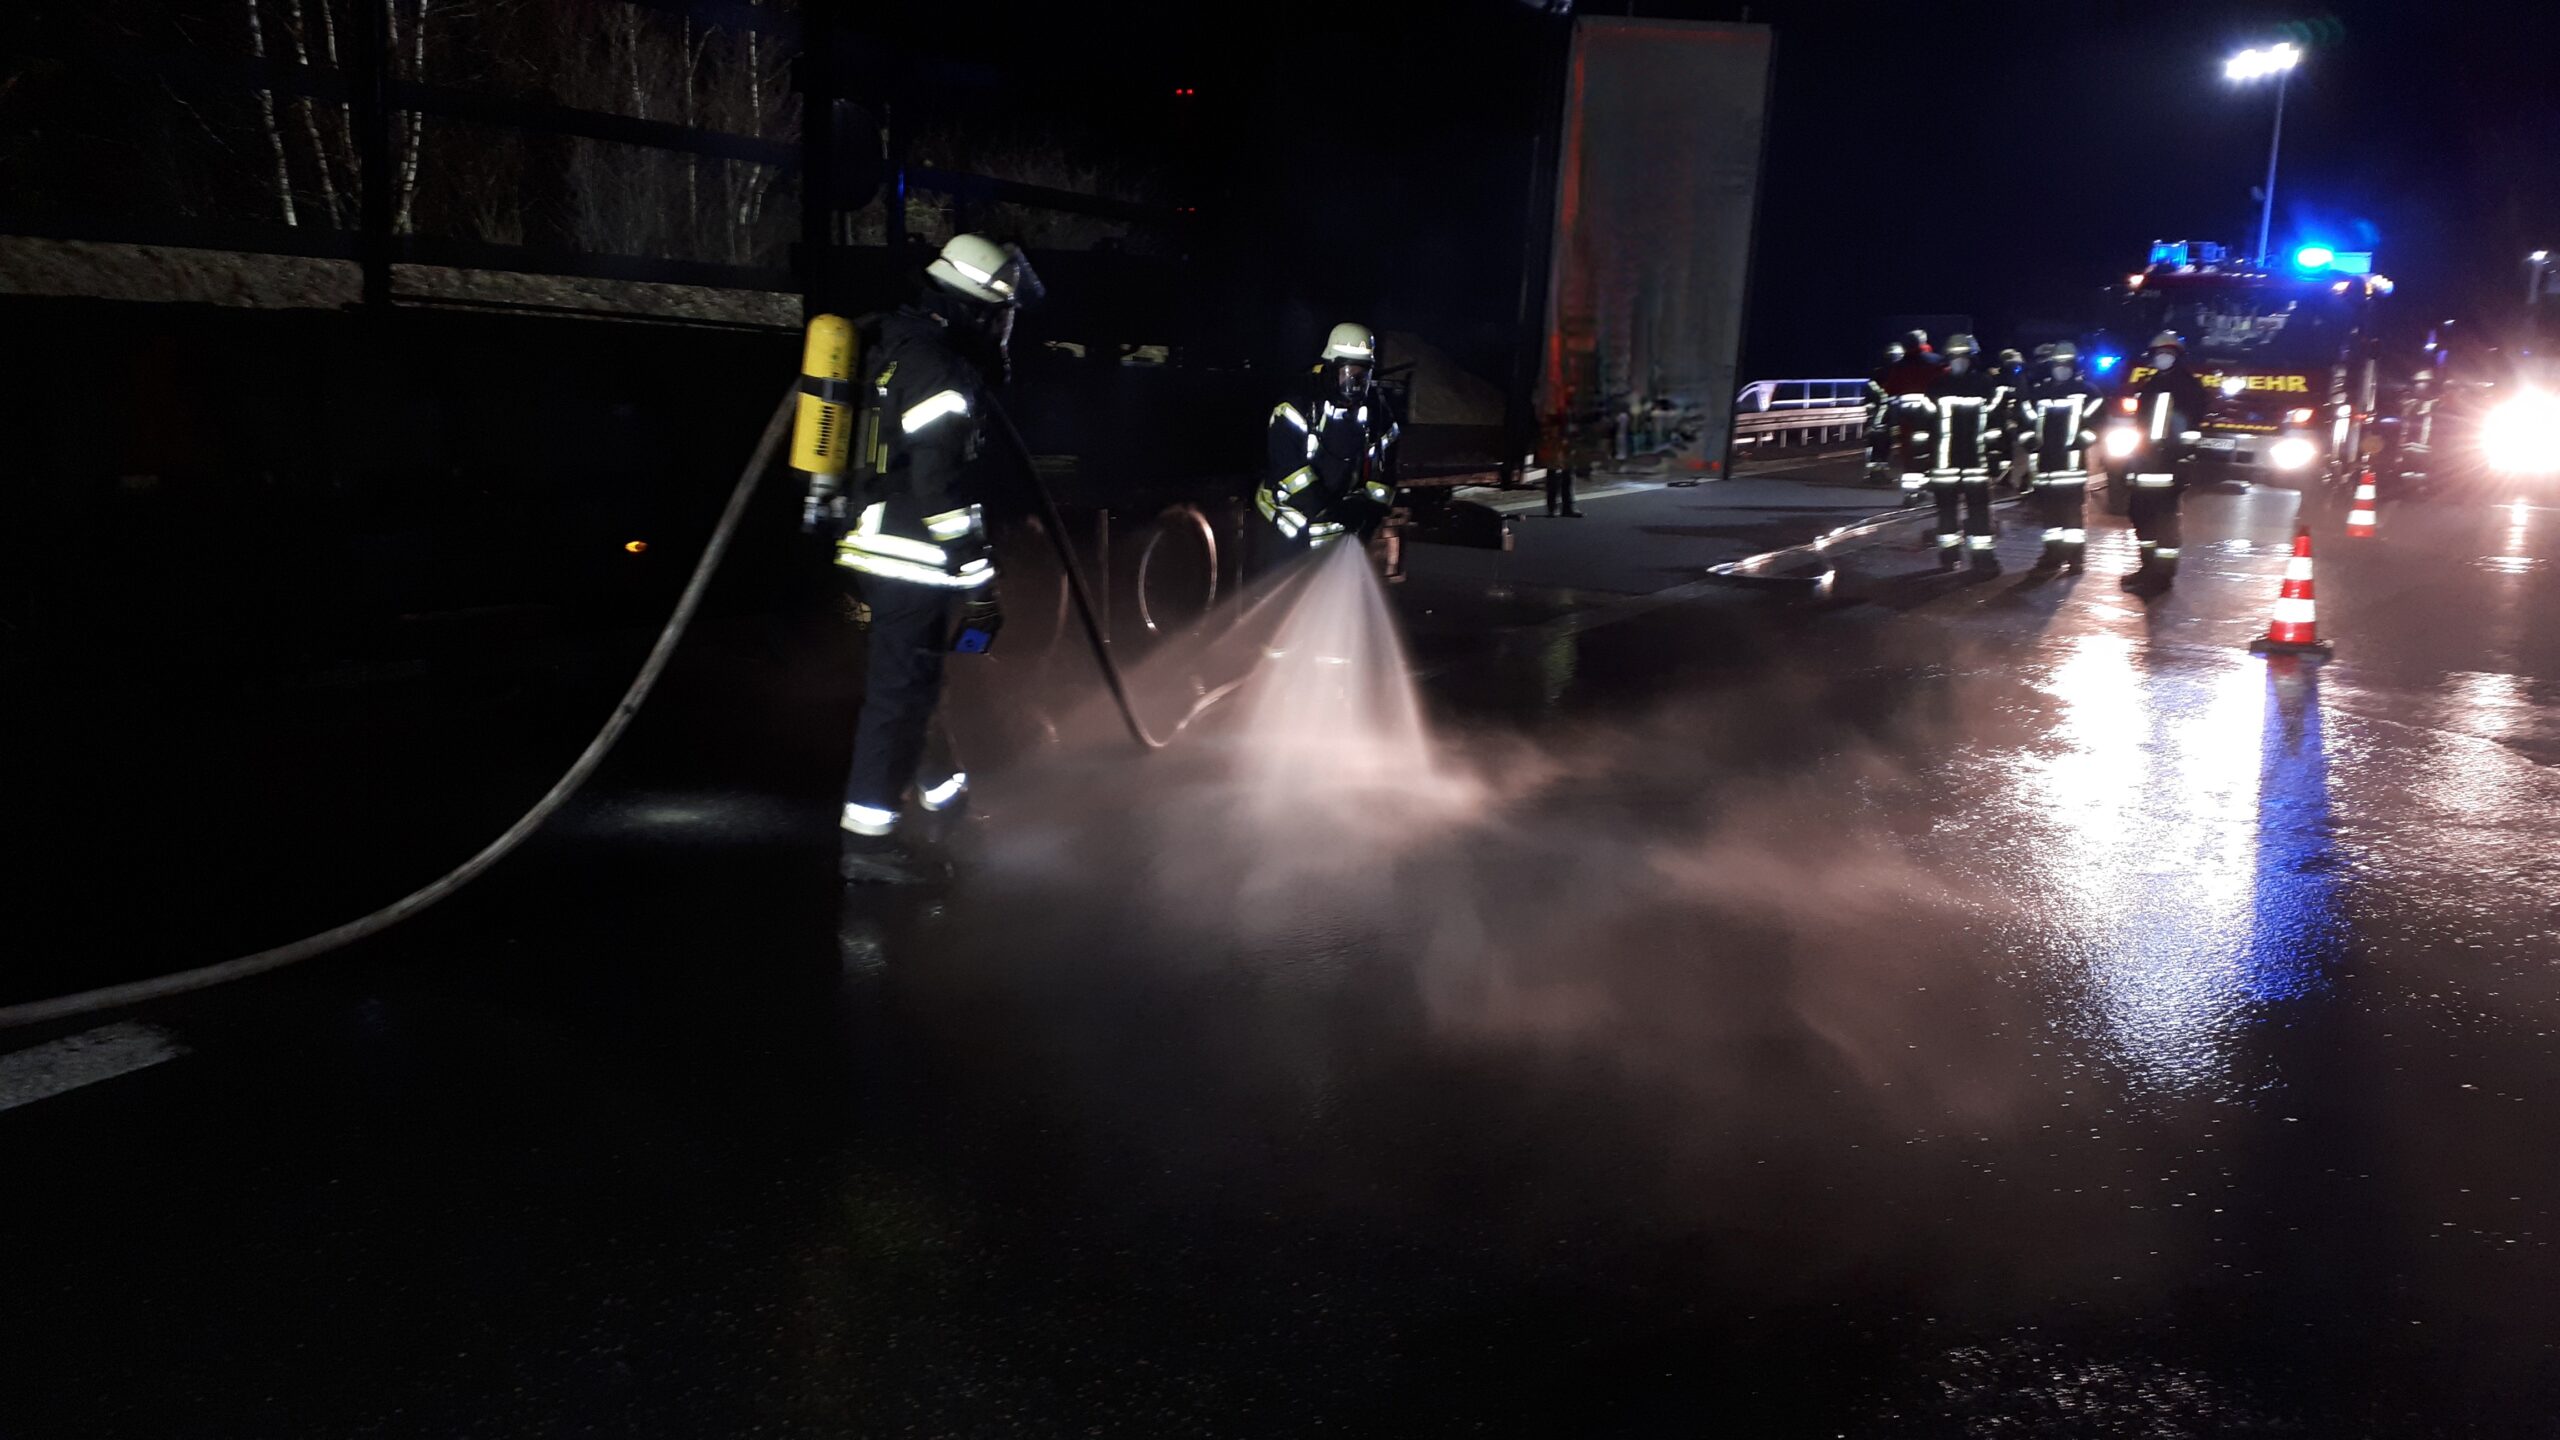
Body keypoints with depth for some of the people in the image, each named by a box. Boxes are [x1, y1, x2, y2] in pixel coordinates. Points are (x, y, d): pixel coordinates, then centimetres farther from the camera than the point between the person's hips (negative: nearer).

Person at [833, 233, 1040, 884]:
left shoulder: (900, 349, 15)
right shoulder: (940, 371, -18)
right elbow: (942, 485, -24)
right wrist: (978, 575, -21)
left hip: (879, 549, 10)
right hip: (913, 562, -10)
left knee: (913, 680, 22)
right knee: (901, 689, -7)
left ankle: (939, 785, 40)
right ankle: (868, 838, -4)